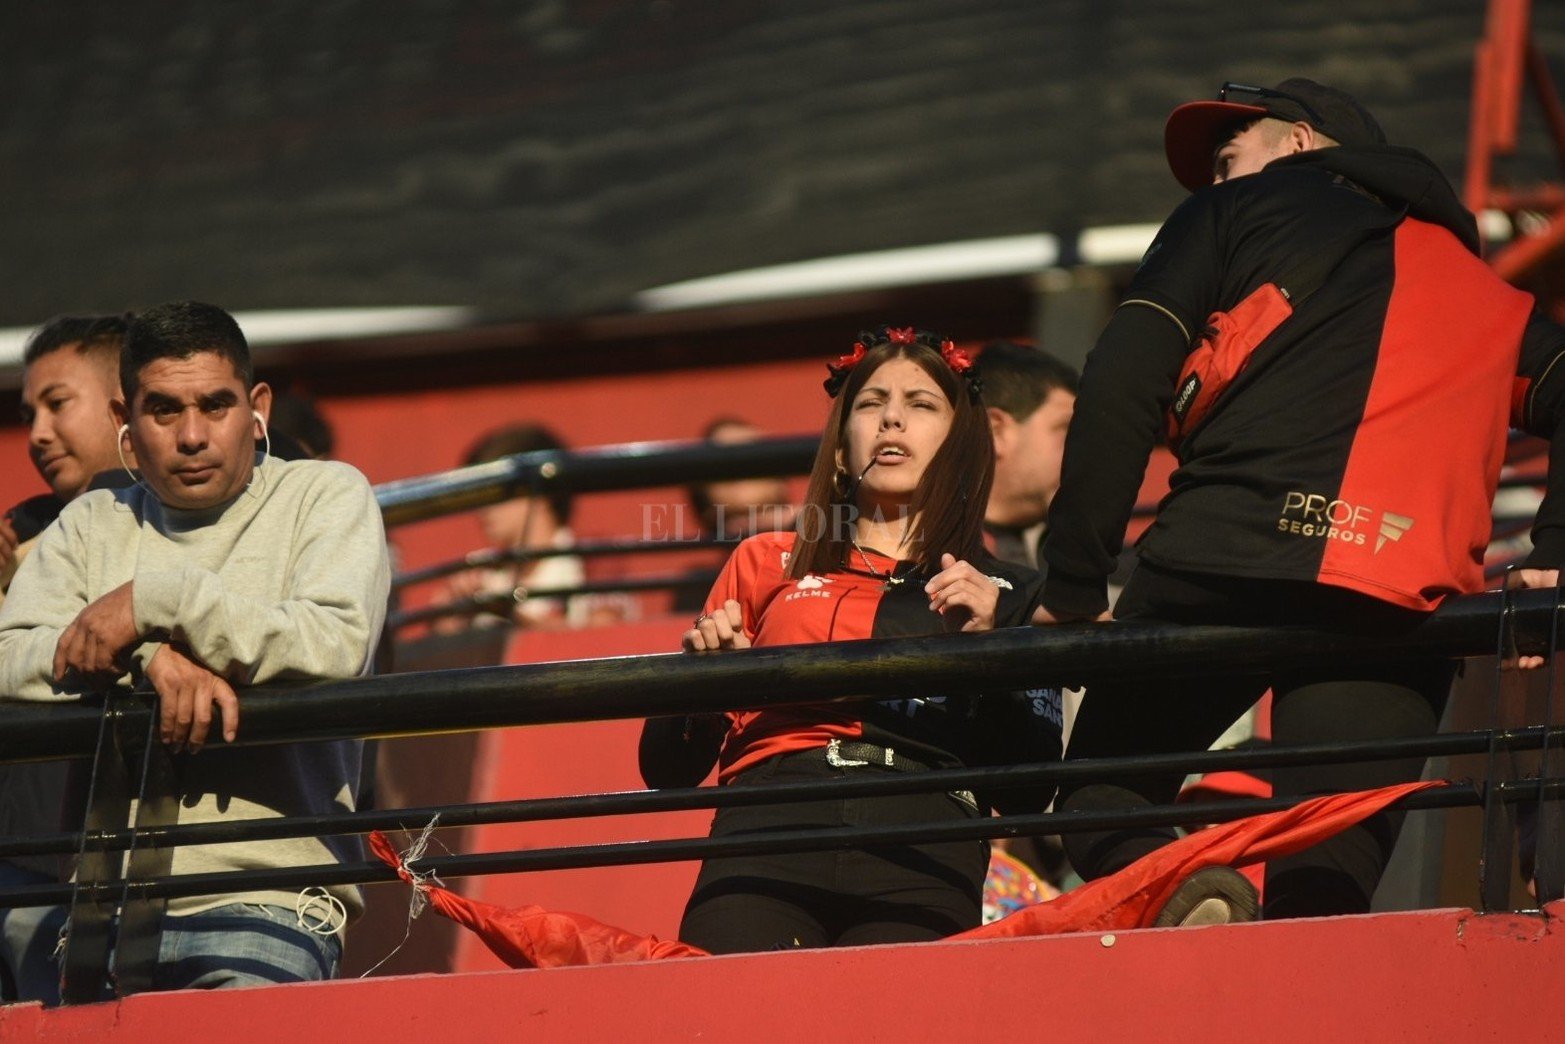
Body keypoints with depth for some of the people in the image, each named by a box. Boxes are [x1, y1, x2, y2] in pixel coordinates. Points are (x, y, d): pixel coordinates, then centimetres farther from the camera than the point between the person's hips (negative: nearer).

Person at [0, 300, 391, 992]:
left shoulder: (325, 496, 10)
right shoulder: (90, 527, 20)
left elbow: (336, 645, -10)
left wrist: (156, 602, -10)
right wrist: (153, 657, -15)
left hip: (267, 899, -3)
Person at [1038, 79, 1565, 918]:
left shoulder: (1235, 213, 21)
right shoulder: (1483, 290, 33)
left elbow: (1122, 386, 7)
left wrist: (1071, 586, 6)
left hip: (1225, 557, -3)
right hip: (1402, 602, 3)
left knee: (1102, 800, 12)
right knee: (1327, 894, 1)